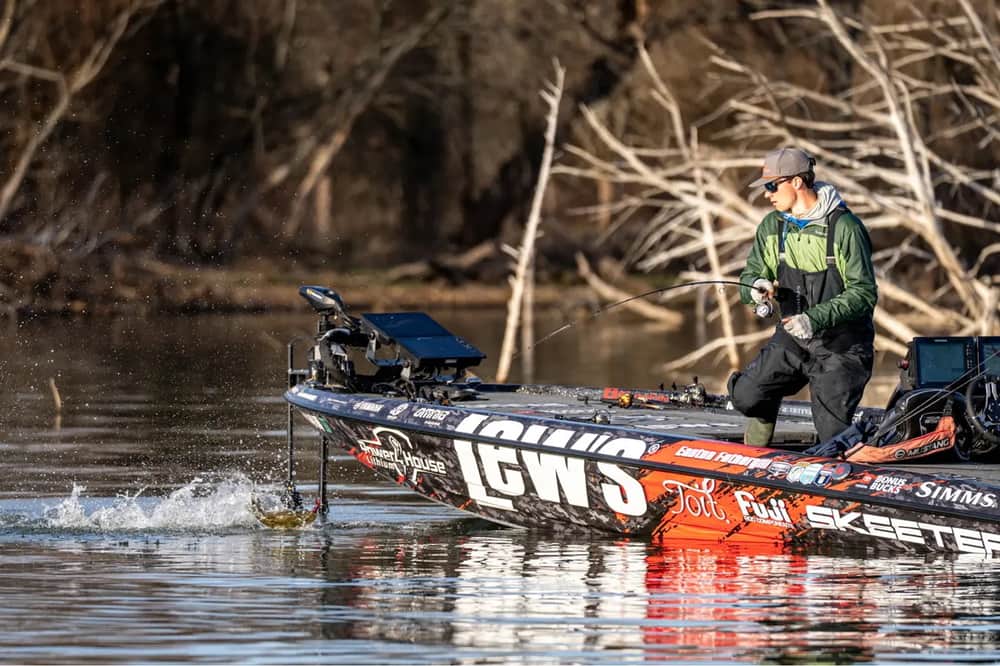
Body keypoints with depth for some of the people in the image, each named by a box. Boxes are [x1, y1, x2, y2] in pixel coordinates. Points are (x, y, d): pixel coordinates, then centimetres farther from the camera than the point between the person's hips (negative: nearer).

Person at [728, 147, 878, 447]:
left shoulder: (844, 227, -14)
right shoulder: (771, 226, 6)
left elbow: (864, 293, -17)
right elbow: (751, 274, 11)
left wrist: (816, 318, -29)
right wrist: (756, 286, -15)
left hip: (841, 344, -5)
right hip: (792, 337, 5)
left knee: (833, 436, -10)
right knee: (746, 395, -14)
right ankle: (754, 453, 16)